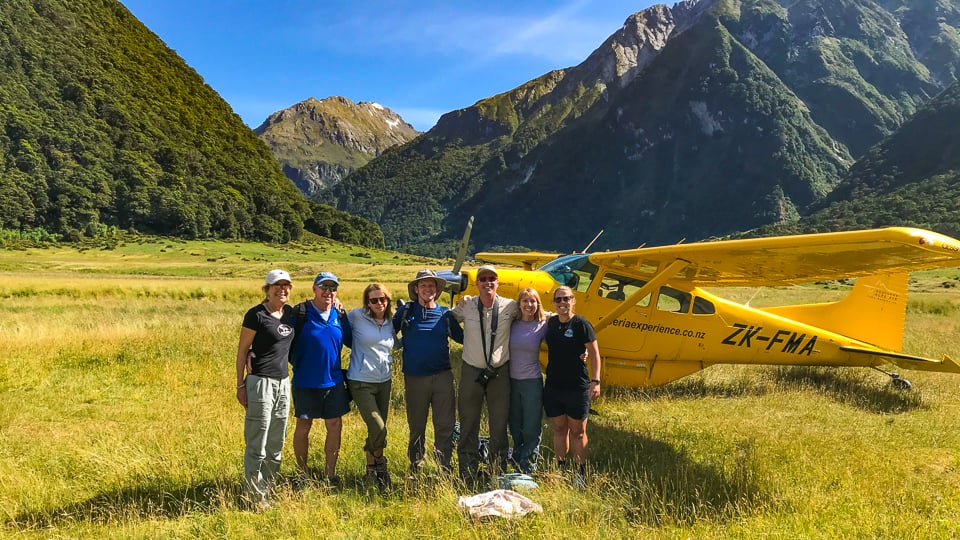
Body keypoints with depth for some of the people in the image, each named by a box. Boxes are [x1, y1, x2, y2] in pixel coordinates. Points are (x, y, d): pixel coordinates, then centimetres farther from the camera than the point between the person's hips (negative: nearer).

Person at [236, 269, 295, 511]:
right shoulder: (256, 315, -10)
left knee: (276, 444, 15)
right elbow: (242, 351, -7)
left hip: (283, 383, 7)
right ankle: (254, 495, 12)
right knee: (257, 444, 0)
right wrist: (240, 385, -9)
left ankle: (269, 490, 27)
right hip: (260, 382, -7)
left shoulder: (290, 313, 8)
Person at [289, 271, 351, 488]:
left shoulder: (339, 315, 4)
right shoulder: (300, 313, -9)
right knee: (303, 426, 7)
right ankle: (303, 473, 25)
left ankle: (330, 474, 21)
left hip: (334, 381, 4)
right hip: (306, 381, -4)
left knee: (335, 426, 7)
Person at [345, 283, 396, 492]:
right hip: (361, 382, -5)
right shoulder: (357, 316, -8)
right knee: (378, 428, -14)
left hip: (384, 381, 5)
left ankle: (371, 471, 26)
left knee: (377, 429, 11)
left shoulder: (390, 323, 7)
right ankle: (380, 465, 12)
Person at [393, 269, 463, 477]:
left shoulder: (444, 314, 7)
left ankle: (445, 469, 12)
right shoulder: (405, 311, 3)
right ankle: (415, 470, 27)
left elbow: (463, 338, 15)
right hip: (414, 378, 0)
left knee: (445, 425, -1)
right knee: (416, 427, 11)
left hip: (442, 376, 1)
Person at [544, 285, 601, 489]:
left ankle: (580, 474, 17)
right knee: (559, 429, 15)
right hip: (553, 386, 5)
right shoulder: (551, 323, 5)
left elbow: (594, 354, -8)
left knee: (578, 432, 6)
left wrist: (595, 381, -15)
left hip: (577, 387, -5)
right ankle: (561, 470, 27)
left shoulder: (581, 325, -10)